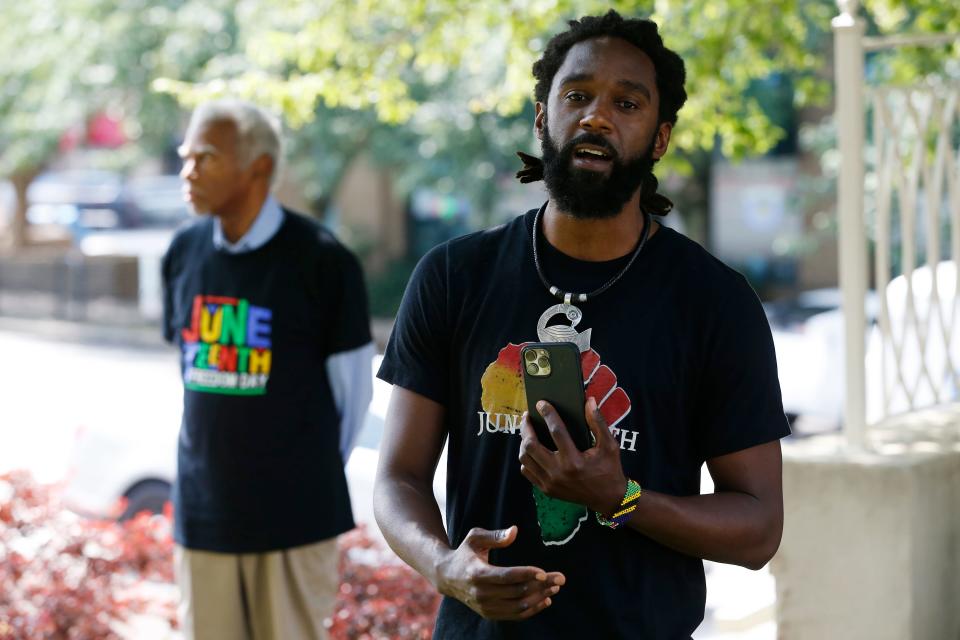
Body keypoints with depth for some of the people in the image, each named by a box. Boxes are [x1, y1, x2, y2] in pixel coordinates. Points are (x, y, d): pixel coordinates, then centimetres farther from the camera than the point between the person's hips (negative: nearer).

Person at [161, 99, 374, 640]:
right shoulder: (184, 252, 5)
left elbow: (353, 384, -1)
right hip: (202, 510, 5)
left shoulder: (321, 260, -10)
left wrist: (319, 468, 7)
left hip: (296, 512, -4)